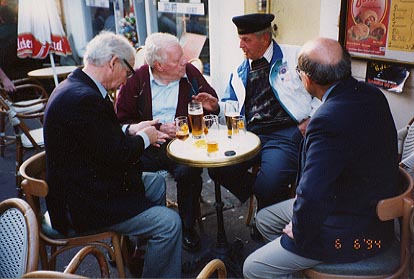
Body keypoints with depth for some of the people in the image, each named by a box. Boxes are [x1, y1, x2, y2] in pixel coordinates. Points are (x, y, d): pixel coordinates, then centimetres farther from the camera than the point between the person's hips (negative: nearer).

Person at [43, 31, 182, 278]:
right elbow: (116, 154, -25)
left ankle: (141, 250, 35)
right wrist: (144, 138, -7)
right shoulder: (84, 99, -27)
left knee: (157, 182, 23)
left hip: (85, 184, 11)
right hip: (82, 205, -11)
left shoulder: (75, 87, 6)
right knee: (170, 223, -14)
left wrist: (130, 130, 5)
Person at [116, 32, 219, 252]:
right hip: (146, 144, 0)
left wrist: (212, 106, -3)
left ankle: (188, 227, -3)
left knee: (188, 172, -31)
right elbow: (123, 120, -3)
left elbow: (213, 102, 22)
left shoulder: (191, 73, 8)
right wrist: (159, 128, -12)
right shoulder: (136, 80, 2)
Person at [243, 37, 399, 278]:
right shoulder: (372, 94, -3)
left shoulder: (329, 120, -34)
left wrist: (299, 234, -15)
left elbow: (311, 197, -33)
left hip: (350, 235, -10)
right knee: (265, 218, 19)